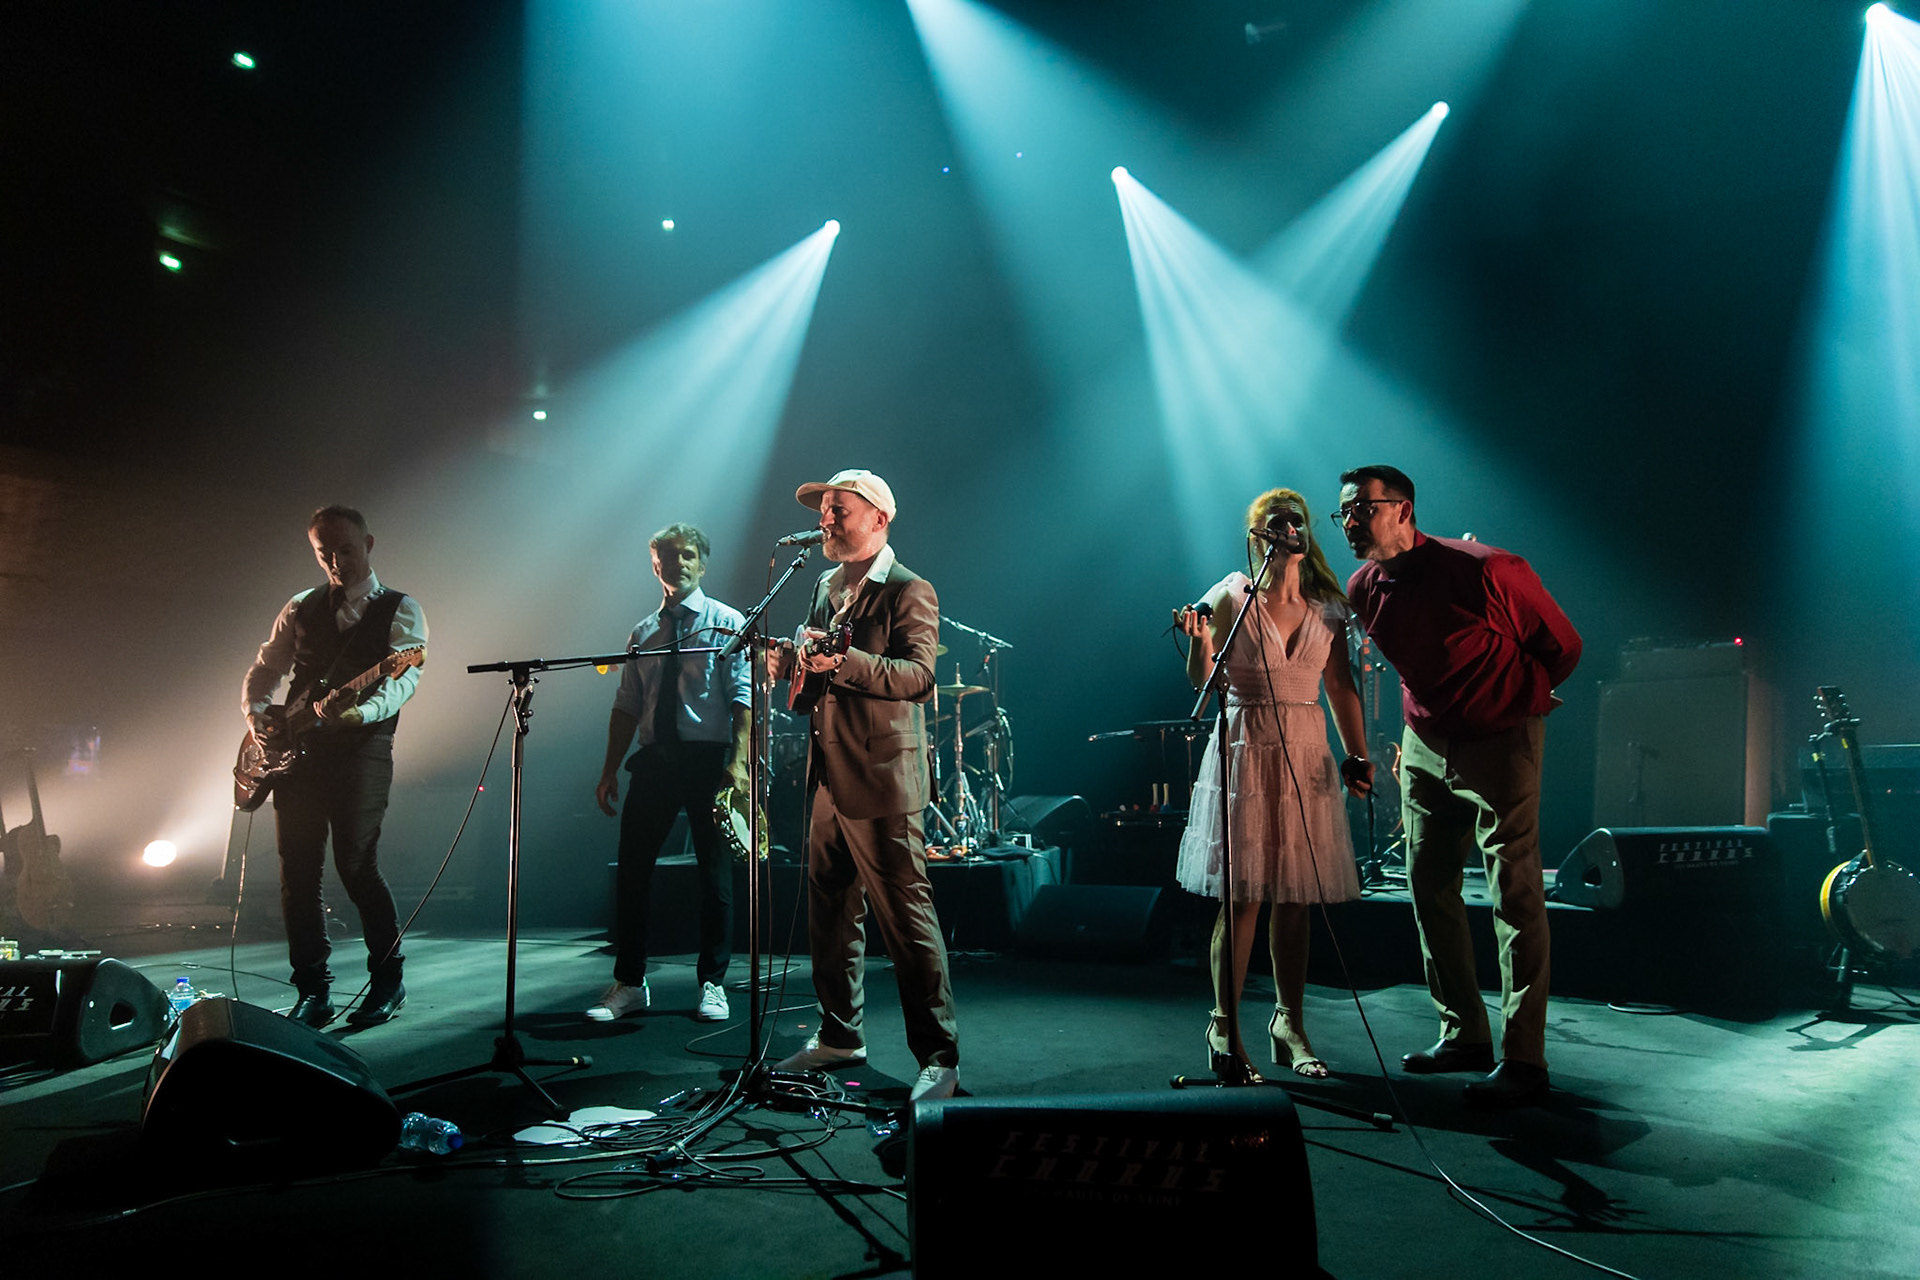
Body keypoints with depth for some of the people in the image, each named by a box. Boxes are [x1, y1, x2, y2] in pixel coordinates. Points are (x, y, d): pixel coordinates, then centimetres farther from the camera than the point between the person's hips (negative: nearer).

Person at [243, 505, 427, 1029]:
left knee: (356, 864, -11)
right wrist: (256, 712, 1)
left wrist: (356, 711, -30)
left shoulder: (400, 609, 3)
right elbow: (263, 670, 22)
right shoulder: (300, 609, 17)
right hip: (295, 750, 5)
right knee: (297, 872, 3)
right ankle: (312, 992, 14)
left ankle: (387, 980, 6)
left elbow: (402, 677, -12)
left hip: (361, 749, -4)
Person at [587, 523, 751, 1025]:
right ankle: (629, 983, 15)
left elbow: (743, 699, -7)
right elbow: (627, 707, 14)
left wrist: (738, 761, -19)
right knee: (632, 870, 3)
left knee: (715, 872, 4)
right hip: (653, 759, 4)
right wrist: (610, 771, 6)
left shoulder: (727, 622, 2)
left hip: (708, 758, -4)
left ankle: (712, 984, 15)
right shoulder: (643, 633, 15)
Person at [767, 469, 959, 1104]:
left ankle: (939, 1058, 3)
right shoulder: (826, 586, 18)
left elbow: (918, 677, -20)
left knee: (907, 919, -6)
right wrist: (792, 663, 2)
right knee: (828, 911, 15)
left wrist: (843, 661, -33)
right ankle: (840, 1034, 30)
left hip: (881, 782, -8)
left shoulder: (909, 592, -7)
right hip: (829, 779, 8)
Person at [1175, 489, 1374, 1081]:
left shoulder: (1326, 606, 9)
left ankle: (1290, 1025, 20)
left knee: (1295, 896, 7)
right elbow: (1204, 680, -7)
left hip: (1306, 754, 4)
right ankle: (1224, 1027, 9)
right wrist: (1199, 639, -26)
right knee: (1243, 895, -3)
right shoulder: (1231, 595, -2)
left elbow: (1341, 686, 13)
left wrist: (1358, 755, 6)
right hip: (1245, 750, -4)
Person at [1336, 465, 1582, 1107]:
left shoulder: (1485, 571, -21)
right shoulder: (1362, 589, -2)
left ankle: (1523, 1060, 1)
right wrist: (1423, 719, 16)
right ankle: (1464, 1035, 23)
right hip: (1424, 746, 7)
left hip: (1499, 744, -7)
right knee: (1429, 888, 10)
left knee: (1515, 898, -6)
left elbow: (1563, 646, -8)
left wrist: (1515, 701, 4)